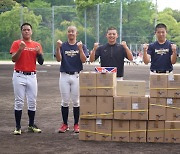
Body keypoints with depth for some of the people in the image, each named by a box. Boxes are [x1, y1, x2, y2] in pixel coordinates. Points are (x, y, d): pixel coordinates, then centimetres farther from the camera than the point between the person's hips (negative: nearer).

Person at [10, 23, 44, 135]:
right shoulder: (17, 43, 1)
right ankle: (18, 127, 4)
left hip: (32, 76, 3)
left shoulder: (37, 45, 9)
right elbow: (13, 59, -10)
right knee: (19, 102, -1)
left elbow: (41, 62, 6)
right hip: (19, 76, -3)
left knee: (32, 102, 6)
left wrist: (39, 53, -12)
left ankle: (31, 125, 16)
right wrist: (20, 49, -24)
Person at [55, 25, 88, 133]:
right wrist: (58, 48, -19)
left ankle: (76, 124, 10)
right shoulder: (63, 46, 7)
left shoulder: (81, 46, 5)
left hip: (76, 76, -1)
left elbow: (84, 60, -7)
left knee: (76, 101, 2)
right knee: (65, 101, 4)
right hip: (64, 76, 1)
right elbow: (58, 59, -6)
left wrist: (80, 49, -20)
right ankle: (65, 124, 12)